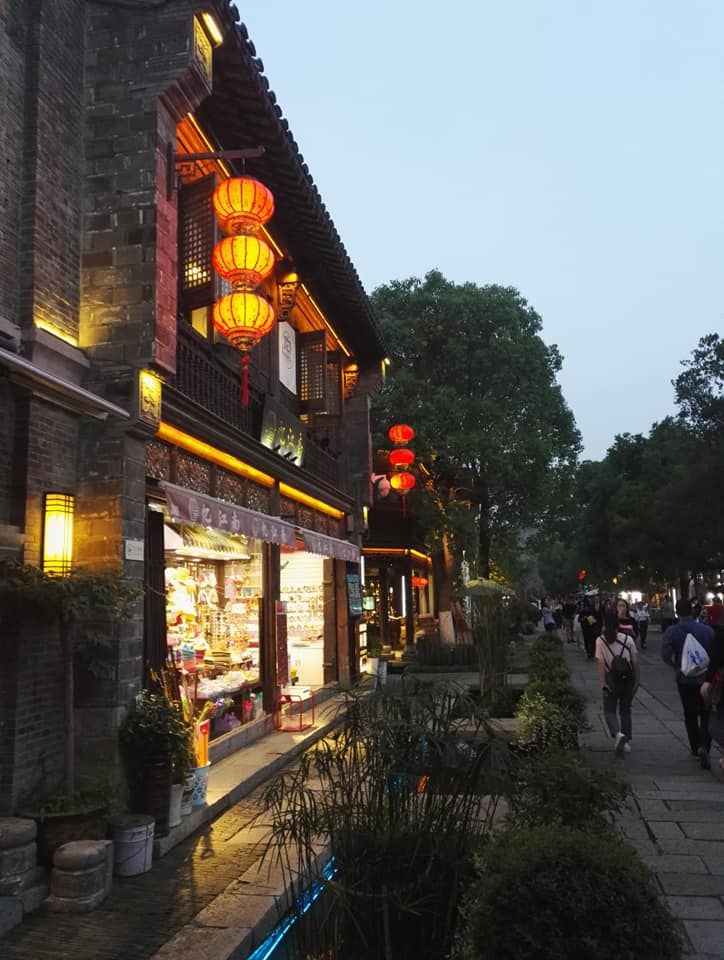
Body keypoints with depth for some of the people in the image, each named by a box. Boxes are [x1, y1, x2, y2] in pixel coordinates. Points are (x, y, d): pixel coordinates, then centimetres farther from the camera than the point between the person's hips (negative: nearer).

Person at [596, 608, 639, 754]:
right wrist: (637, 680, 8)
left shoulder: (600, 641, -10)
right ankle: (627, 741, 18)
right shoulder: (628, 639, -5)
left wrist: (602, 683, -8)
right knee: (625, 711, 16)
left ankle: (617, 733, -16)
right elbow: (635, 662, -2)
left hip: (611, 679, -2)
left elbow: (600, 663, -12)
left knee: (609, 711, 9)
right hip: (627, 679, 2)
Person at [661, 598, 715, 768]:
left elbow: (665, 654, -18)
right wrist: (709, 667, 9)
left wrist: (676, 666, 0)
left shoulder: (672, 631, -9)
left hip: (685, 679, 0)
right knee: (706, 715, 7)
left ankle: (695, 748, 23)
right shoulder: (707, 630, -6)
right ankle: (704, 747, -14)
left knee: (690, 715, 16)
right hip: (706, 678, 0)